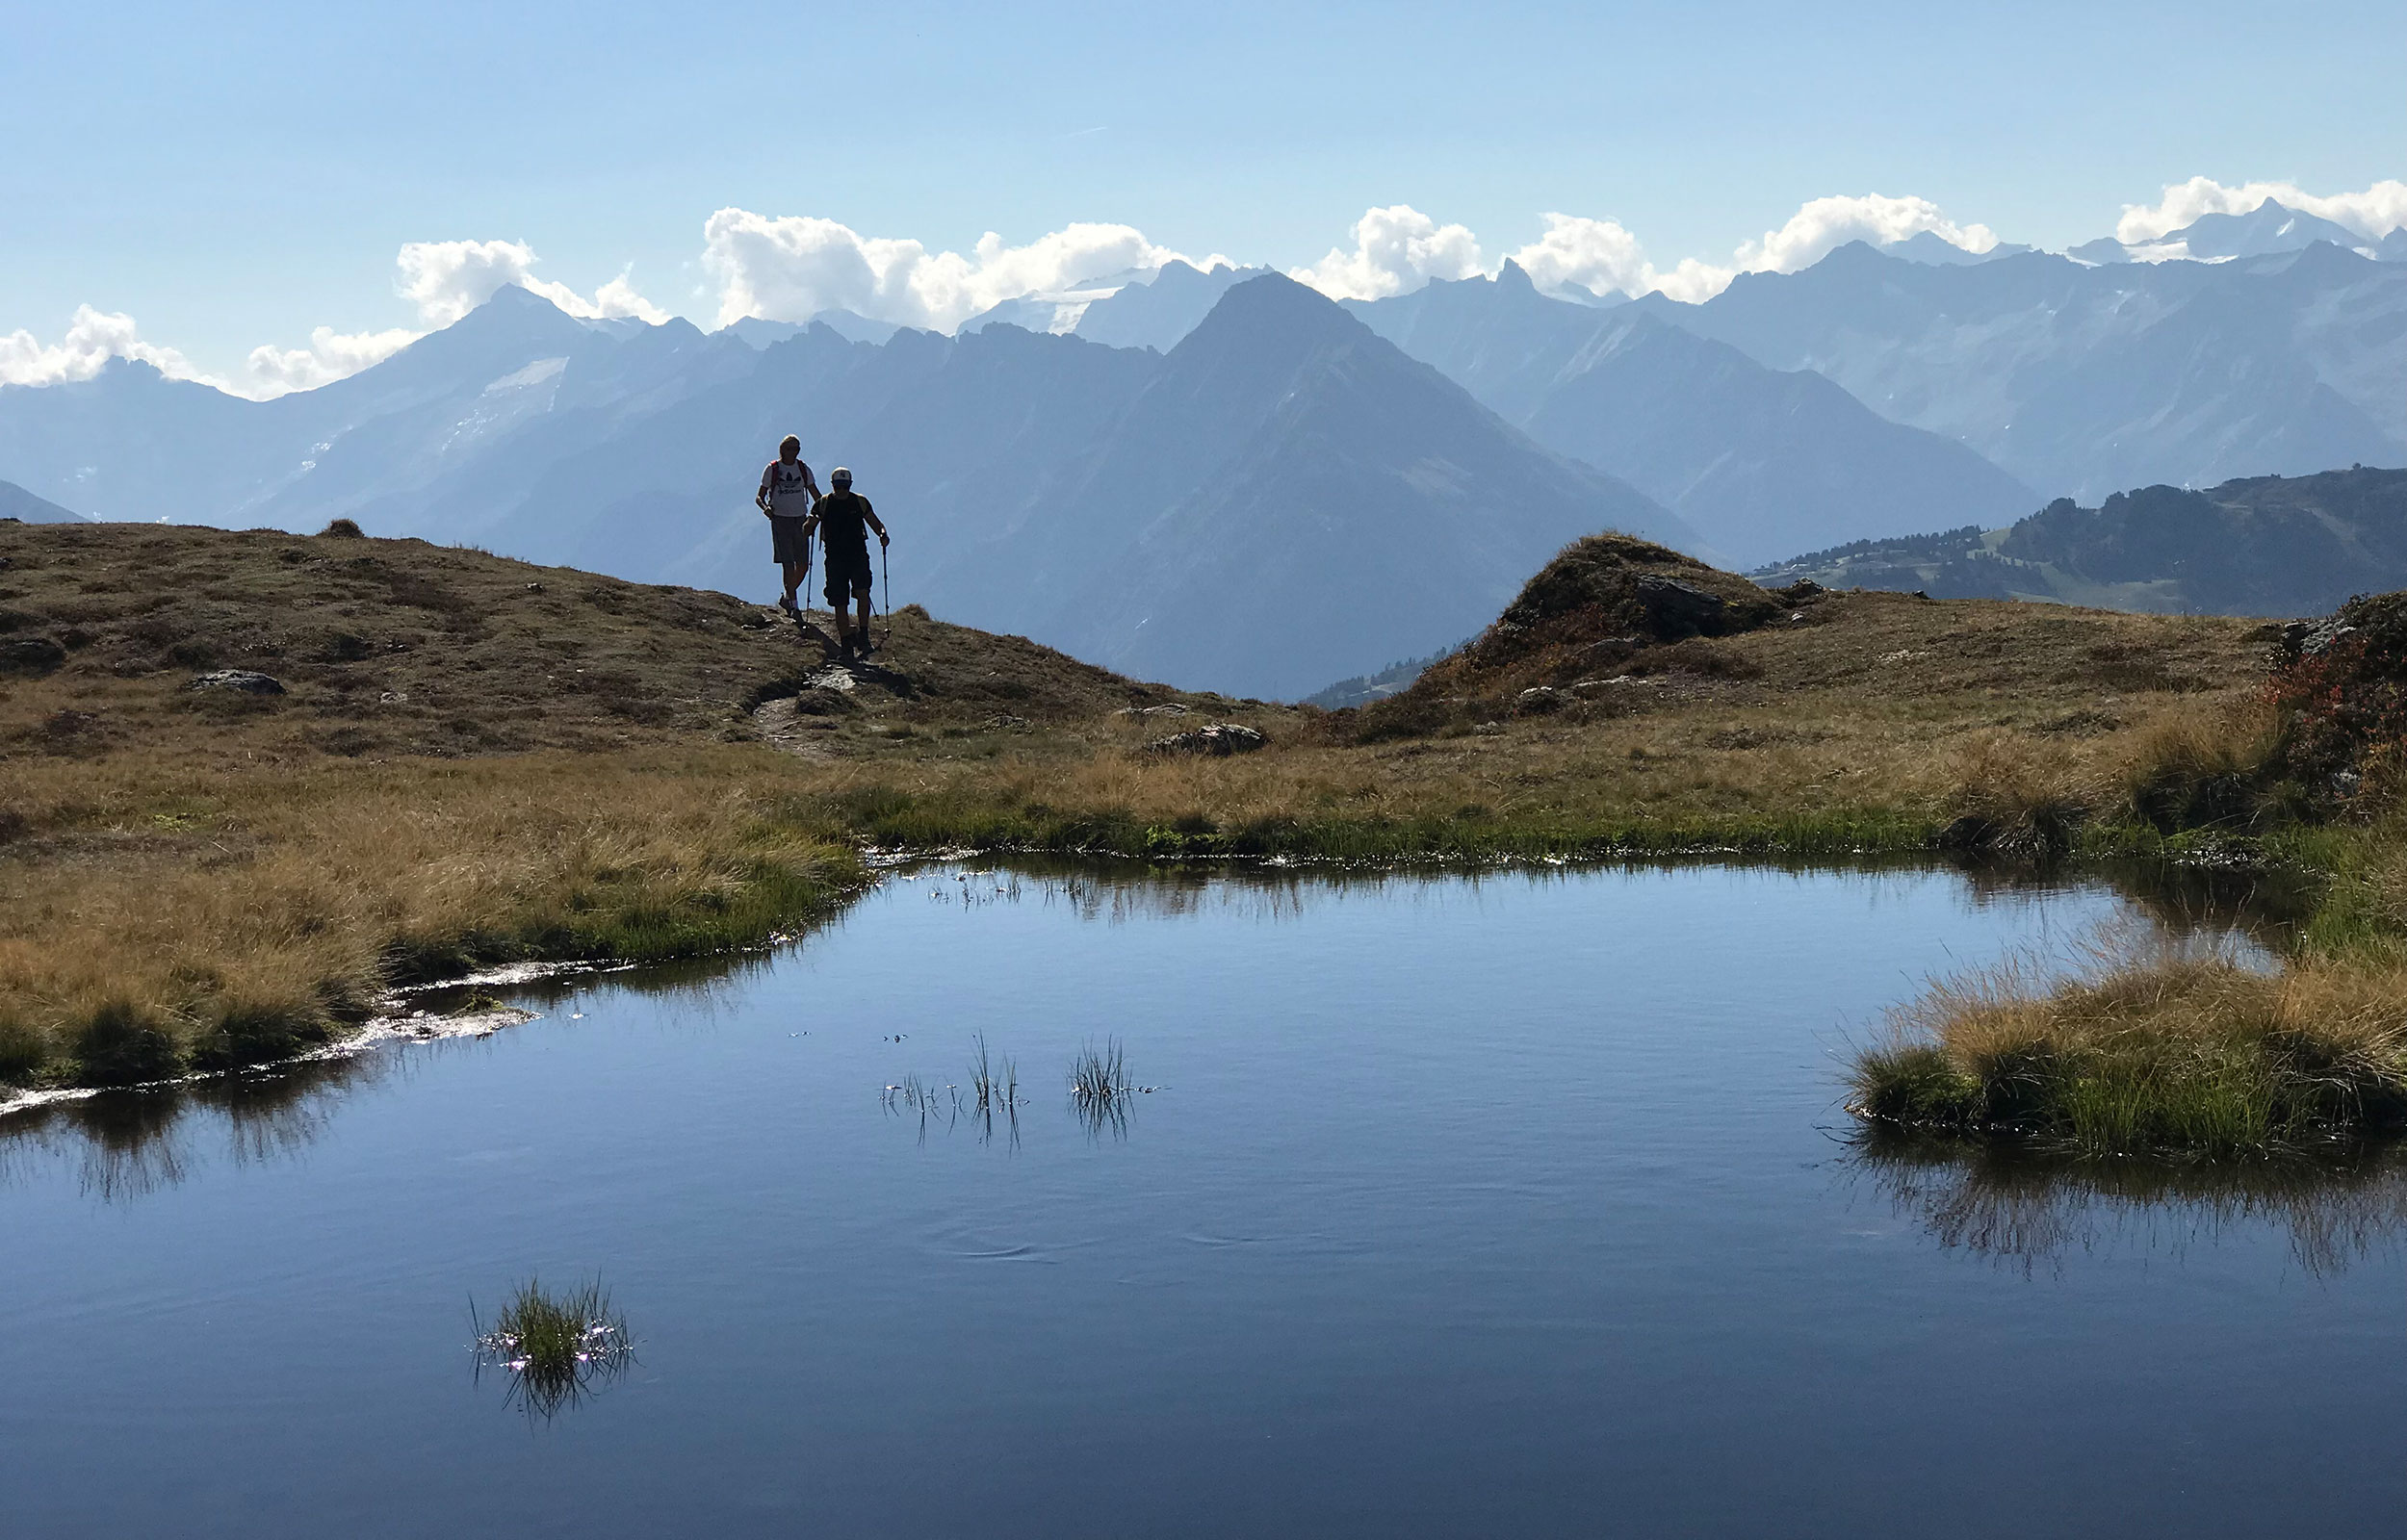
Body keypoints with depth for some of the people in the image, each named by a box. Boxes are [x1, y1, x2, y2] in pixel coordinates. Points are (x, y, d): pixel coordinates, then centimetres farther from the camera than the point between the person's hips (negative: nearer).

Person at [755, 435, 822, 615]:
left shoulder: (803, 469, 7)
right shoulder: (772, 469, -1)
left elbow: (817, 497, 10)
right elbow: (760, 497, 1)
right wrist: (765, 507, -21)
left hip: (800, 520, 4)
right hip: (780, 520, -4)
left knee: (803, 565, 3)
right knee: (788, 564, -11)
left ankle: (787, 598, 23)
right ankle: (794, 605, -7)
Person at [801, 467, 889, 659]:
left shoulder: (860, 502, 7)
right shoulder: (824, 503, 5)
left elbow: (875, 523, 11)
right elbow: (808, 524, 2)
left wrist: (882, 533, -10)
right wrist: (805, 531, -21)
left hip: (858, 556, -1)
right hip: (835, 558, 1)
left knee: (862, 592, -21)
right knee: (839, 602, 0)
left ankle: (863, 634, -8)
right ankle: (846, 643, 9)